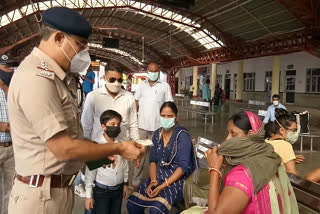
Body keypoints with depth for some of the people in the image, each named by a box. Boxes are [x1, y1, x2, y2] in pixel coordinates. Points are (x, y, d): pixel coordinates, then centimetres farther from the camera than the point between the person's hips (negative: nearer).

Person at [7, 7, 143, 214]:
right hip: (43, 196, -9)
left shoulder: (52, 77, 9)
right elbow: (63, 148, -24)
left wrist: (104, 150, 6)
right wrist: (118, 148, -14)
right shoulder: (37, 78, -22)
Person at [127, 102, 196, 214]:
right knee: (132, 204, -7)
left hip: (178, 178, -6)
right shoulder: (157, 134, 7)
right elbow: (153, 160, 7)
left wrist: (163, 186, -21)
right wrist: (153, 181, -9)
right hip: (160, 175, 6)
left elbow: (183, 166, -17)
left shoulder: (182, 136, -12)